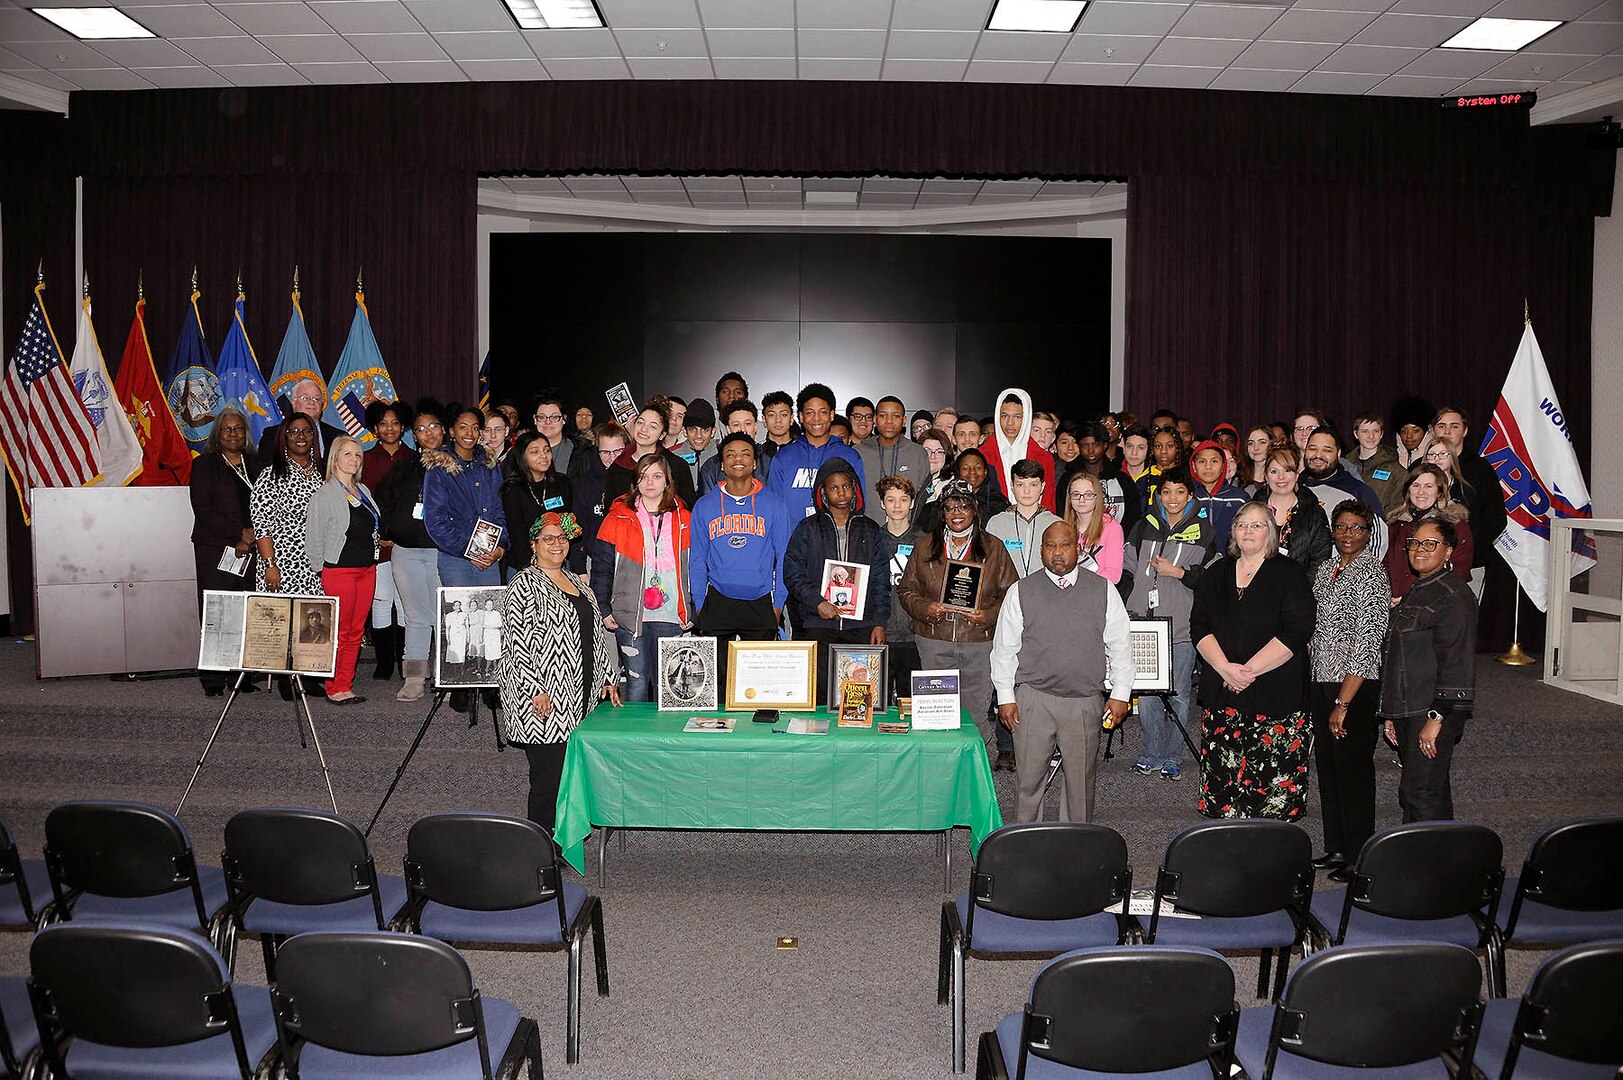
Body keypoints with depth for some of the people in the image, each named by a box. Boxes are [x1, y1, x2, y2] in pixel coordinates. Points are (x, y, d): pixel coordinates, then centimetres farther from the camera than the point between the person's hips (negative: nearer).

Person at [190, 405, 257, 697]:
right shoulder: (204, 464, 5)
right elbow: (203, 509, -4)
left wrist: (251, 537, -2)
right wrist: (239, 533, -11)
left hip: (249, 550, 3)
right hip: (215, 550, -3)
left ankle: (240, 673, 2)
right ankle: (212, 678, 0)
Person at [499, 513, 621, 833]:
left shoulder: (577, 583, 19)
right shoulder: (524, 585, -5)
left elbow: (595, 636, 25)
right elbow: (518, 642, -13)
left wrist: (608, 678, 20)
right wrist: (536, 690, -19)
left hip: (580, 698, 7)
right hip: (545, 702, -7)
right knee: (548, 774, -7)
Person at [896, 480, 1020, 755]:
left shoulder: (993, 547, 6)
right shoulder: (925, 546, 9)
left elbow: (1011, 593, 5)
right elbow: (906, 589, 10)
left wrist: (989, 615, -12)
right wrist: (925, 608, -9)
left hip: (979, 640, -1)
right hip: (934, 640, 1)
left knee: (975, 710, 2)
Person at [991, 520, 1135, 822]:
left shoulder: (1103, 591, 4)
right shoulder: (1021, 592, 2)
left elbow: (1120, 645, 8)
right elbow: (1004, 648, 4)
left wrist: (1120, 693, 5)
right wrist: (1006, 696, 1)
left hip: (1086, 702, 1)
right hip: (1033, 699, -1)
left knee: (1081, 778, 10)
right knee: (1028, 778, 4)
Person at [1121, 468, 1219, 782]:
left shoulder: (1203, 531, 4)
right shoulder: (1144, 527, 10)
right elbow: (1127, 570, 13)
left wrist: (1179, 572, -10)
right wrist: (1129, 608, 4)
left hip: (1182, 626, -2)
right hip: (1144, 624, 2)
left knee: (1178, 694, 3)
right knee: (1146, 692, 4)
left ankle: (1173, 756, 14)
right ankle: (1153, 752, 17)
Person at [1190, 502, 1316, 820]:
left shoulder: (1289, 574, 2)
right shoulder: (1216, 574, 14)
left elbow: (1296, 632, -9)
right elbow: (1199, 627, 6)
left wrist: (1249, 670, -13)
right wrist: (1226, 668, -10)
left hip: (1276, 696, -3)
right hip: (1221, 694, 4)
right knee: (1222, 780, 2)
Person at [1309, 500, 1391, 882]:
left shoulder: (1371, 573, -13)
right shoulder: (1326, 571, 11)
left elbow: (1367, 642, -17)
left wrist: (1343, 703, -18)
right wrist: (1321, 693, 14)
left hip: (1356, 687, -8)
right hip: (1321, 681, 8)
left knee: (1353, 768, 1)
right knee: (1327, 764, 13)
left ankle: (1360, 857, 13)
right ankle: (1335, 848, 25)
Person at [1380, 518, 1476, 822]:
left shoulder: (1453, 596, -11)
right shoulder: (1415, 592, 19)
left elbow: (1456, 663, -18)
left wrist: (1437, 718, -21)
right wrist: (1392, 714, 21)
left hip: (1434, 712, -9)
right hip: (1407, 711, 9)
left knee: (1418, 794, -12)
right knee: (1433, 793, 14)